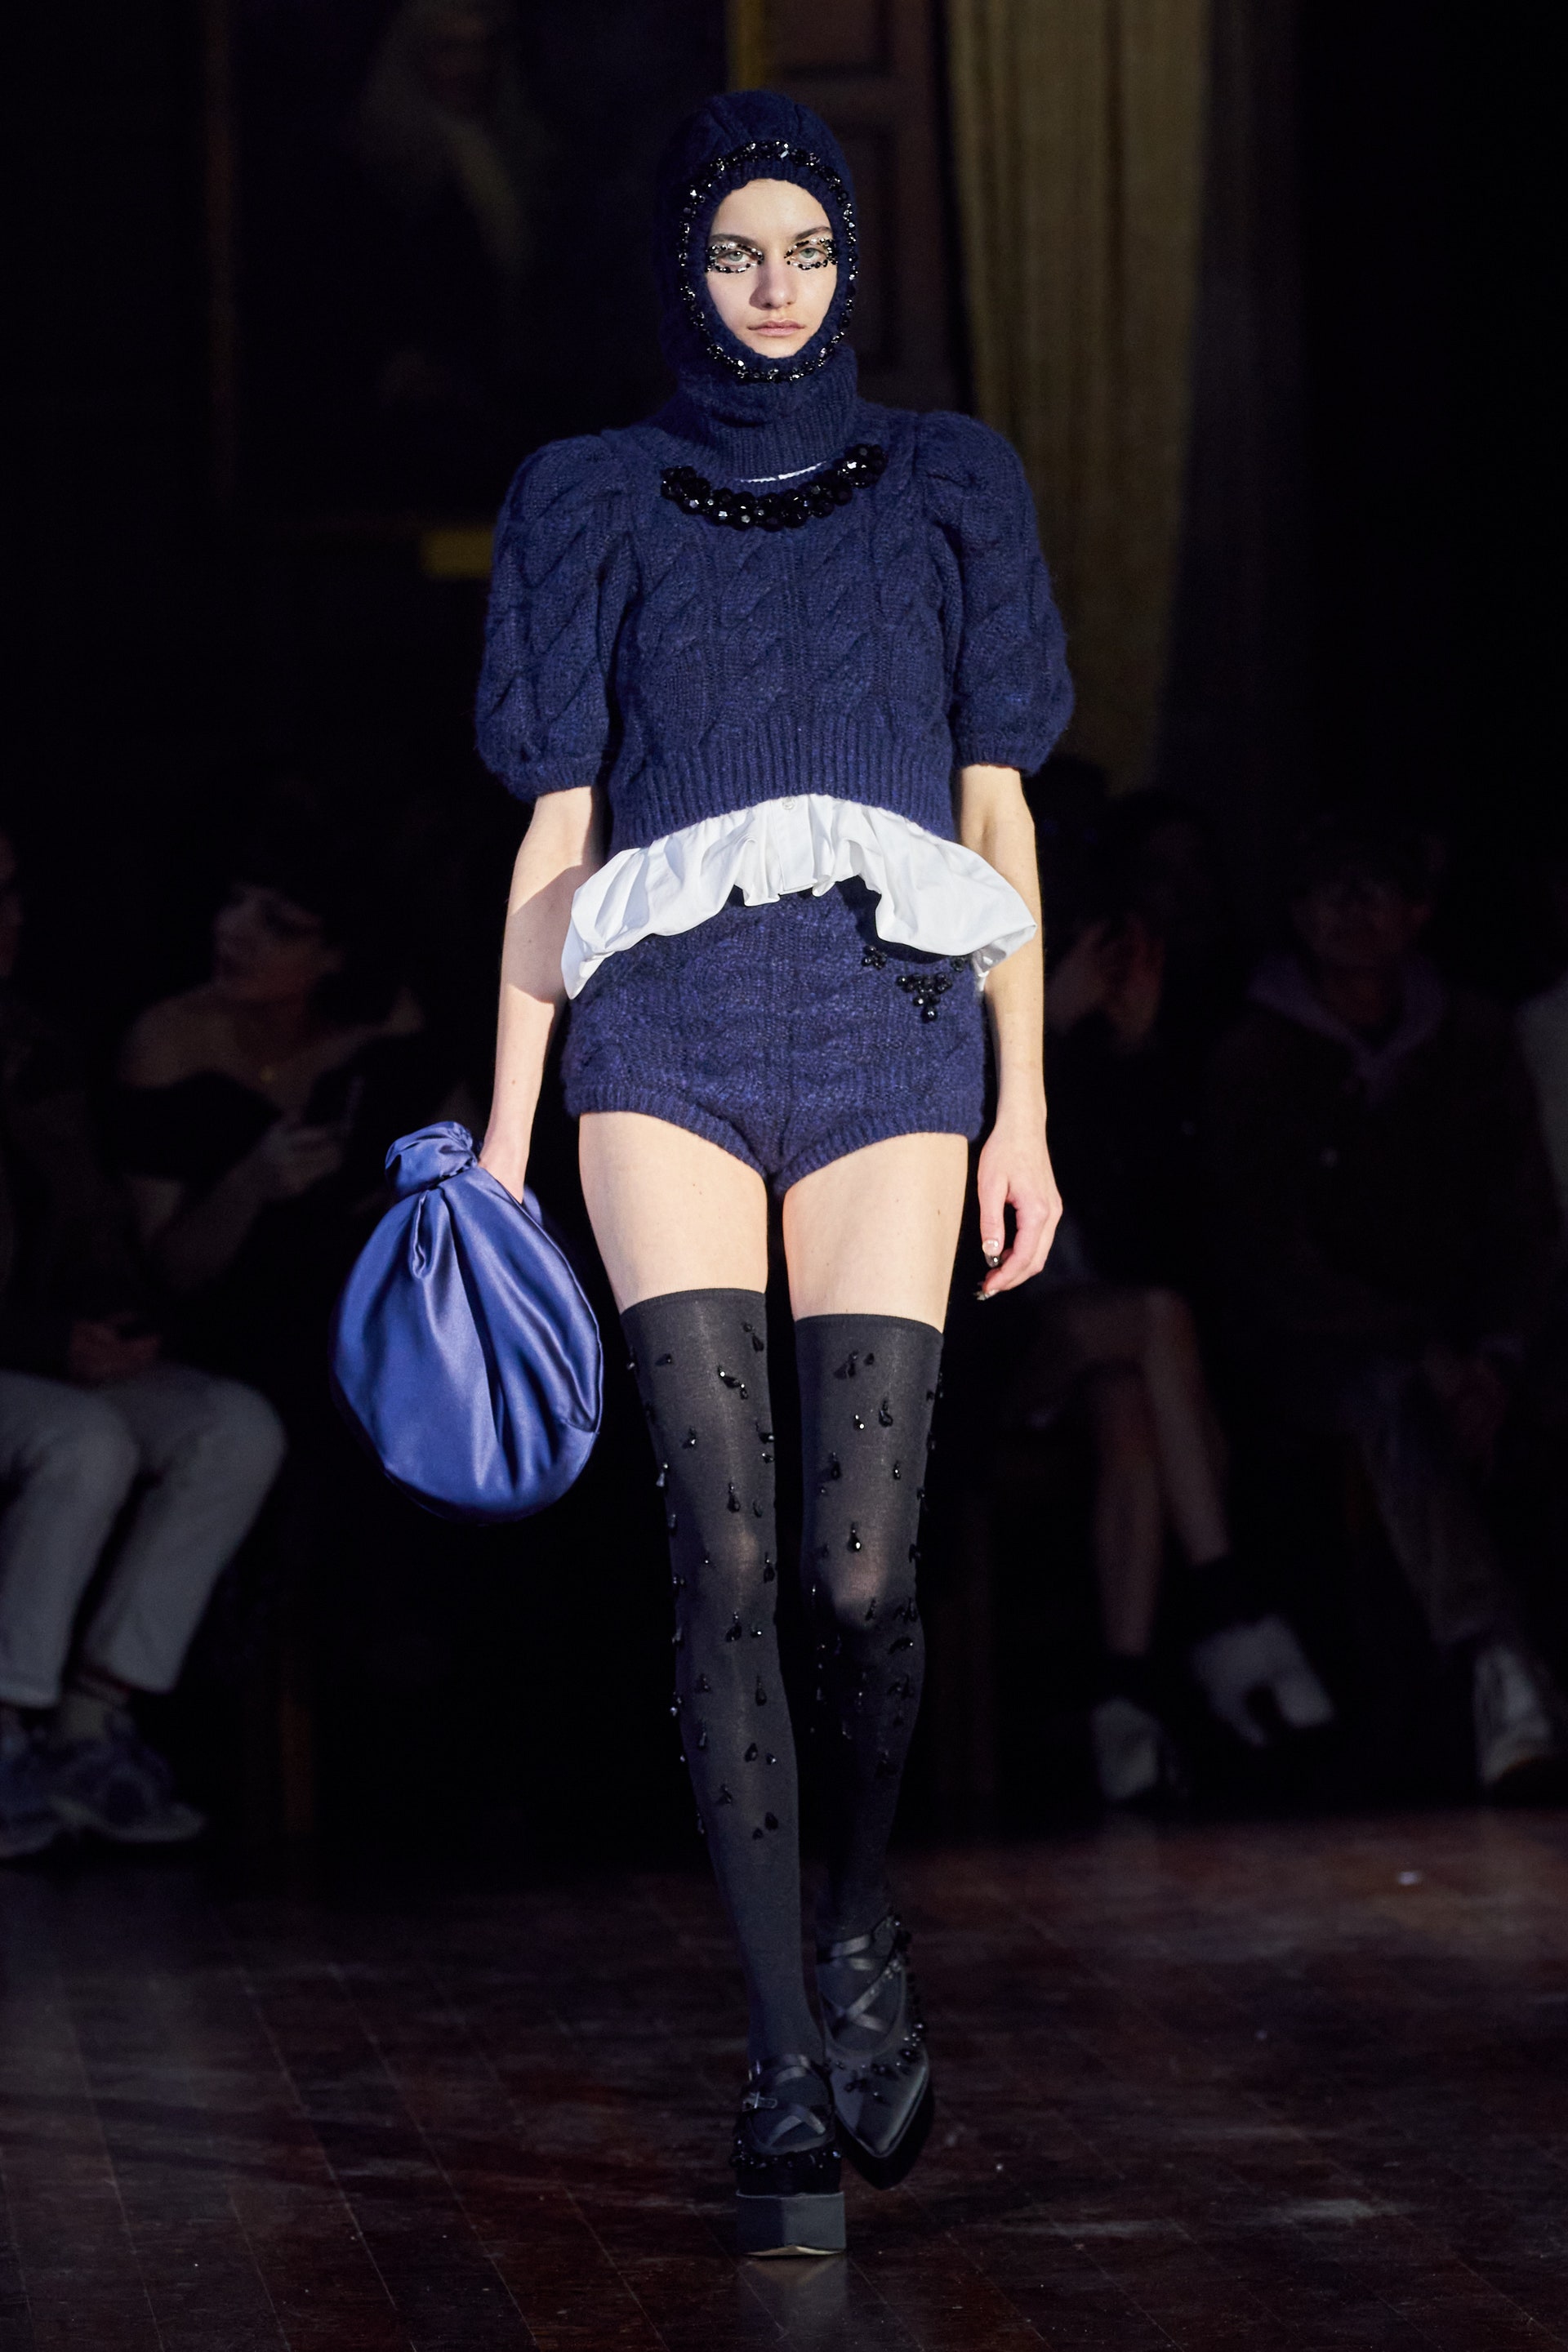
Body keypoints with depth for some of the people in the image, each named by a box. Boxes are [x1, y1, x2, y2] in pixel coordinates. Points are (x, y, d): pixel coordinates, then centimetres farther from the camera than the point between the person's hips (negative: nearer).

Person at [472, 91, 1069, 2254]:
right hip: (670, 1040, 0)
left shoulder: (946, 492, 15)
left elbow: (999, 807, 12)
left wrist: (1027, 1107, 4)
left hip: (890, 1037, 0)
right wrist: (507, 1129, 3)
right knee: (727, 1549, -10)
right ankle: (788, 2068, -5)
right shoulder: (598, 506, 13)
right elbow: (558, 831, 10)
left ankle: (863, 1932, 20)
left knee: (862, 1566, -10)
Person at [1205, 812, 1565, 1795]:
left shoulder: (1473, 1040, 11)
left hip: (1456, 1338, 4)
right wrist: (1422, 1351, -19)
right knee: (1393, 1394, -36)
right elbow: (1269, 1260, -7)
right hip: (1315, 1352, -4)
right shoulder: (1255, 1060, 0)